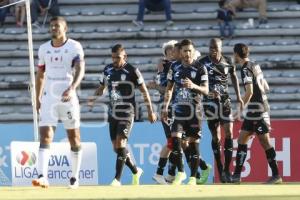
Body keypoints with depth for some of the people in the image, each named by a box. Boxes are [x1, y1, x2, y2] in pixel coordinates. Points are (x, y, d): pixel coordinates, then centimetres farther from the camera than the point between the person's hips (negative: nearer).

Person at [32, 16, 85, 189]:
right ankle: (43, 177, -21)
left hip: (68, 97, -3)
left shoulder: (75, 47, -5)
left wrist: (72, 88, -34)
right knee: (45, 136, -11)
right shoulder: (44, 49, 9)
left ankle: (75, 178, 17)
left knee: (74, 137, 6)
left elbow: (80, 70, -18)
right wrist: (38, 98, 14)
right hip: (49, 98, 3)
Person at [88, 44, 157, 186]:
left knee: (120, 143, -17)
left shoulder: (132, 71, -8)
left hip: (127, 113, -6)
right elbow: (101, 88, 20)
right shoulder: (108, 70, 7)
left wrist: (150, 111, -1)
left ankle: (117, 178, -16)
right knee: (116, 147, 8)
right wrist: (93, 98, -2)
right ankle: (136, 171, 28)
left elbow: (144, 91, -2)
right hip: (113, 113, 6)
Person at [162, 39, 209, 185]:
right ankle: (180, 172, 2)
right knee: (175, 139, -12)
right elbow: (169, 89, 18)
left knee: (193, 143, -2)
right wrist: (165, 107, 11)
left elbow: (206, 90, -7)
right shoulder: (175, 69, 9)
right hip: (179, 110, 3)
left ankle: (193, 177, 4)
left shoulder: (200, 69, -1)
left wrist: (194, 86, -26)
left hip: (194, 110, -3)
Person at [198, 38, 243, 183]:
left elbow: (234, 77, 20)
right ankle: (220, 170, 7)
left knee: (229, 133, -8)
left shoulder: (228, 62, 3)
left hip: (225, 100, 2)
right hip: (210, 101, -2)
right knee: (215, 136, 1)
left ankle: (227, 169, -4)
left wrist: (238, 96, 14)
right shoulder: (202, 63, -5)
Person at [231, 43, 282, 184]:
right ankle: (237, 175, 8)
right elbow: (266, 88, 18)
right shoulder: (255, 66, 13)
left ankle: (276, 175, -4)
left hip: (257, 110, -9)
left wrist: (241, 108, -16)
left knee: (264, 141, -6)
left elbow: (249, 91, -21)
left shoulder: (246, 69, -13)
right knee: (242, 140, 9)